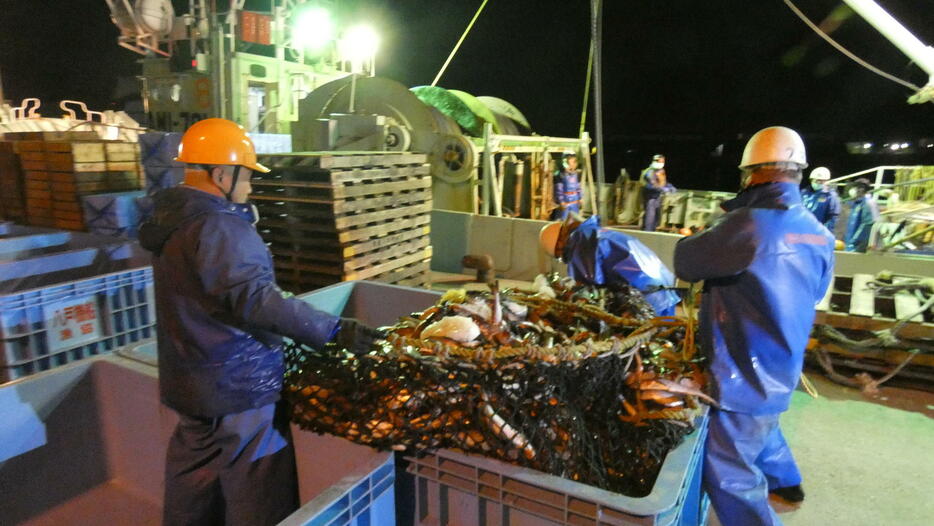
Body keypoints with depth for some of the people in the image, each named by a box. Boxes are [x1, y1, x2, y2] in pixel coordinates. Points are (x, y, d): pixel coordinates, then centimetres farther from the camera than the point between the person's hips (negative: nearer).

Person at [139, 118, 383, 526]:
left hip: (190, 383, 10)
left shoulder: (173, 217, 8)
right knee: (258, 492, 4)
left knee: (193, 483, 25)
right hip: (237, 387, -10)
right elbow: (255, 298, -35)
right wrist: (336, 330, -36)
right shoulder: (218, 228, -23)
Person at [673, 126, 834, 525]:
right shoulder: (818, 234, 0)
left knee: (729, 476, 2)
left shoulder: (750, 224, -27)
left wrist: (703, 235, 5)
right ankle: (785, 483, 60)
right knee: (761, 425, 36)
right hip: (781, 369, 9)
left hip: (746, 374, -9)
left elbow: (685, 264, -17)